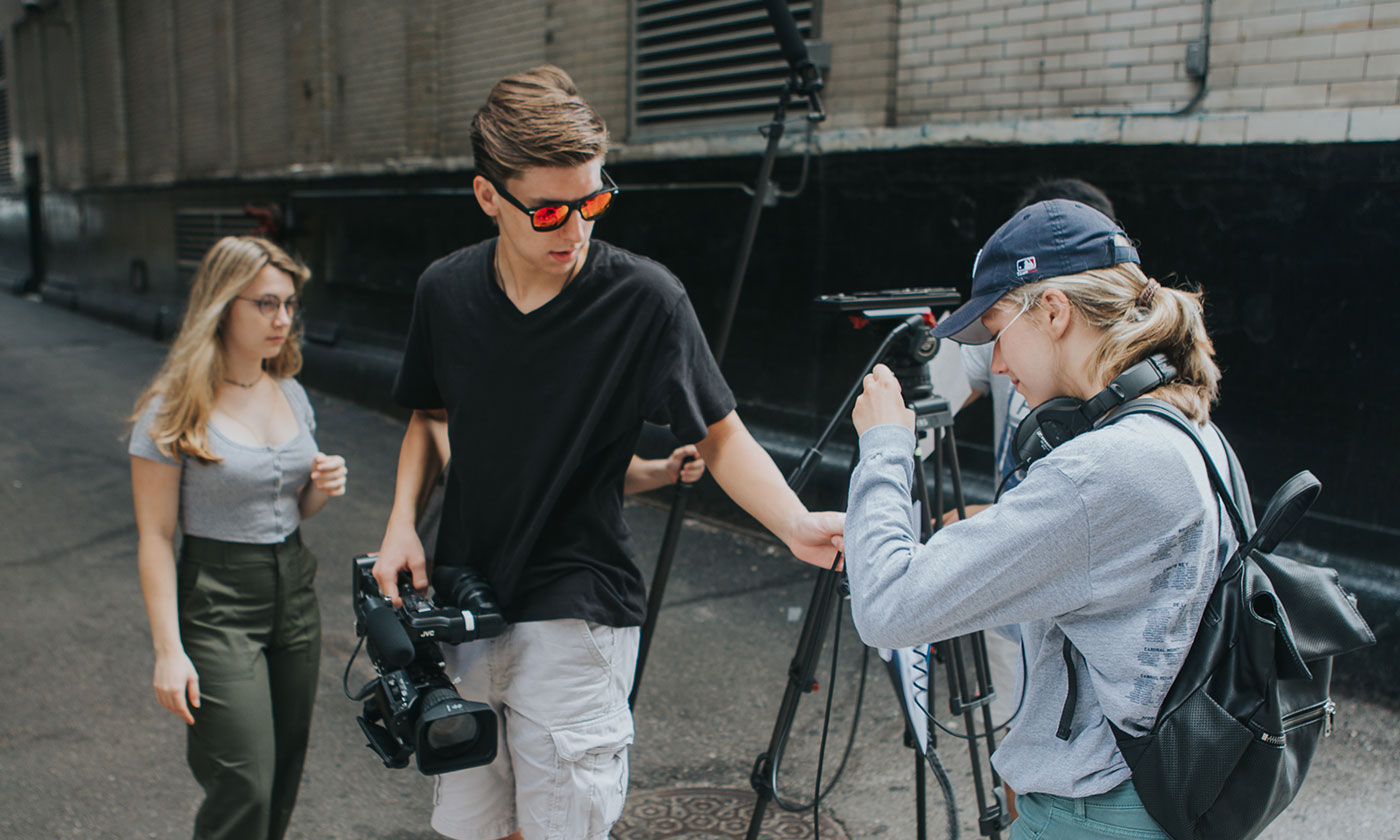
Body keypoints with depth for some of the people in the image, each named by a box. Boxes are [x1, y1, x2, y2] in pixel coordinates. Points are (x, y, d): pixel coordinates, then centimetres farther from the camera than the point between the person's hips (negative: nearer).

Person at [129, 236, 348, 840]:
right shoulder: (173, 410, -10)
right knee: (244, 791, -7)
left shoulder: (291, 394, 8)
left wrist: (323, 487, -5)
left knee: (284, 780, 12)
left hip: (294, 589, 6)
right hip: (218, 599, -6)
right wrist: (169, 649, -13)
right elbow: (155, 536, -10)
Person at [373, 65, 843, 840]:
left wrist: (795, 526, -23)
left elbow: (720, 436, -7)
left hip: (575, 620, -4)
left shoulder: (643, 298, -14)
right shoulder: (445, 291, -2)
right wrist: (402, 522, 0)